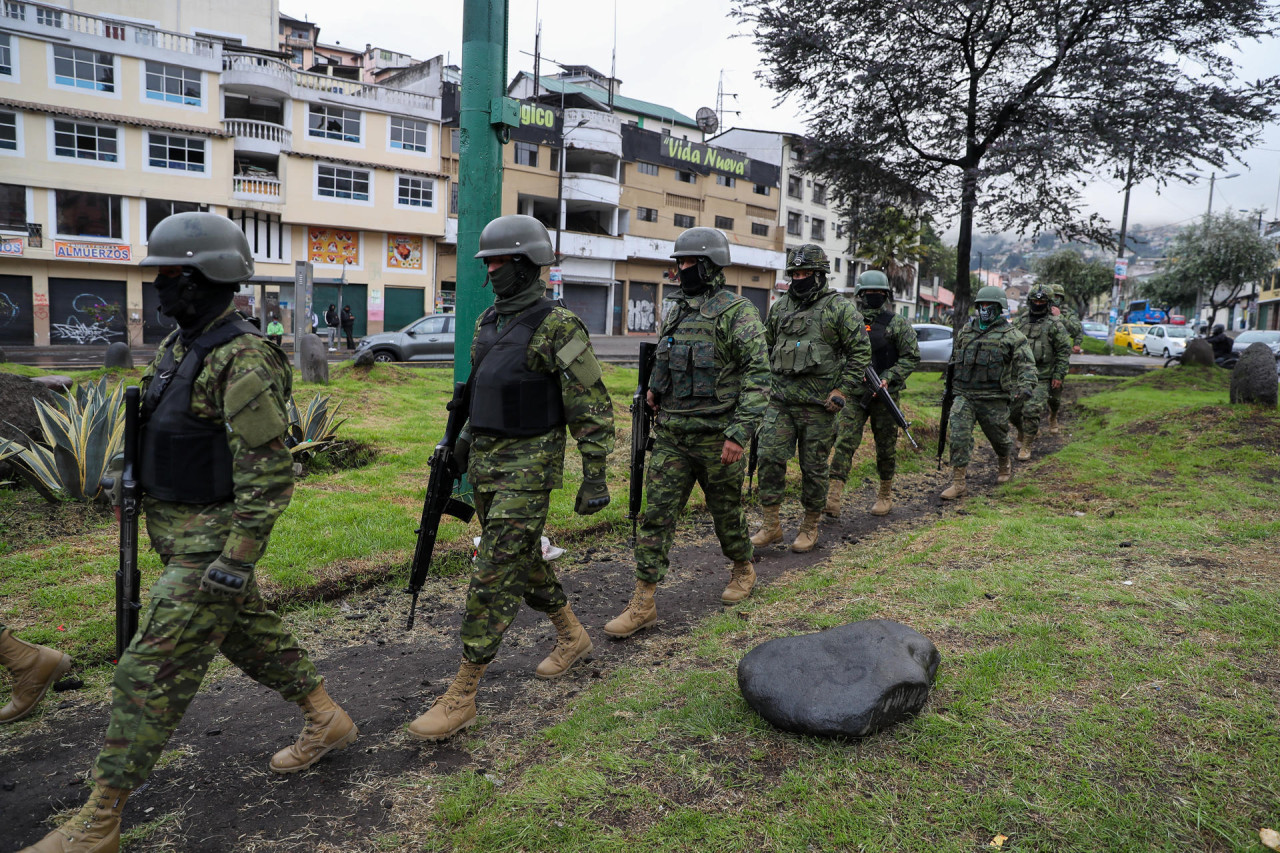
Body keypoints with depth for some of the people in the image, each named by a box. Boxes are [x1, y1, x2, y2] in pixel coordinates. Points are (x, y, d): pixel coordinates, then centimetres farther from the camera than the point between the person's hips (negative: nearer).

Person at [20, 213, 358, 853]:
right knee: (248, 633, 20)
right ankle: (326, 722, 36)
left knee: (151, 671, -2)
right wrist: (150, 509, 22)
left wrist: (236, 561, -24)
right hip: (180, 530, 10)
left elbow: (270, 475, -24)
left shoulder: (241, 360, -22)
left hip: (213, 541, -10)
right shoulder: (181, 345, 9)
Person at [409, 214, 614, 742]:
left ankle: (461, 698, 3)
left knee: (494, 574, -7)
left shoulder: (558, 327, -14)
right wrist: (463, 441, 23)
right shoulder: (488, 322, 11)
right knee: (522, 559, 19)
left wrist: (595, 477, -15)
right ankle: (572, 637, 40)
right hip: (485, 461, 9)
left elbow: (592, 406, -13)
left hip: (529, 466, -9)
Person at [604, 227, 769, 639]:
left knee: (727, 509, 12)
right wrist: (656, 387, 8)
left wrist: (741, 432, -24)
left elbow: (757, 374, -17)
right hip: (670, 433, 6)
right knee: (657, 513, 1)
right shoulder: (676, 308, 12)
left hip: (716, 435, -6)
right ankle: (643, 603, 6)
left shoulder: (736, 310, -10)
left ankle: (743, 569, 40)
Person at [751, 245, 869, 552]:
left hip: (818, 405, -4)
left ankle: (810, 527, 21)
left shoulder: (840, 308, -3)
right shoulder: (779, 307, 10)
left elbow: (861, 351, -3)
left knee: (814, 467, 5)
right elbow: (765, 346, 22)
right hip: (780, 402, 4)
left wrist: (842, 390, -9)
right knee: (769, 458, -4)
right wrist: (768, 380, 13)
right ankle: (770, 525, 7)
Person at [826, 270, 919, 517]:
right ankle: (833, 497, -13)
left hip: (884, 395, -1)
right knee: (844, 442, -9)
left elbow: (911, 357, -1)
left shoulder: (897, 323, 1)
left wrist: (889, 378, -14)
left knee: (886, 447, 8)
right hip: (854, 394, 1)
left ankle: (885, 495, 25)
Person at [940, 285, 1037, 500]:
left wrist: (1026, 385, -26)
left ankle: (1006, 465, 46)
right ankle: (958, 483, -7)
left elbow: (1026, 364, -9)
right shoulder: (965, 331, 13)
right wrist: (951, 384, 25)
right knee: (958, 437, -10)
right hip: (964, 396, 3)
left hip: (994, 399, -3)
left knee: (999, 437, 14)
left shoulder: (1011, 335, -2)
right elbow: (955, 358, 24)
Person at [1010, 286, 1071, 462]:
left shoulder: (1055, 325, -4)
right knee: (1012, 410, 6)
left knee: (1032, 411, -12)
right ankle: (1024, 433, 34)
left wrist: (1059, 376, -6)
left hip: (1041, 378, -4)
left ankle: (1026, 446, 2)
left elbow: (1064, 351, -2)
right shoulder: (1019, 321, 8)